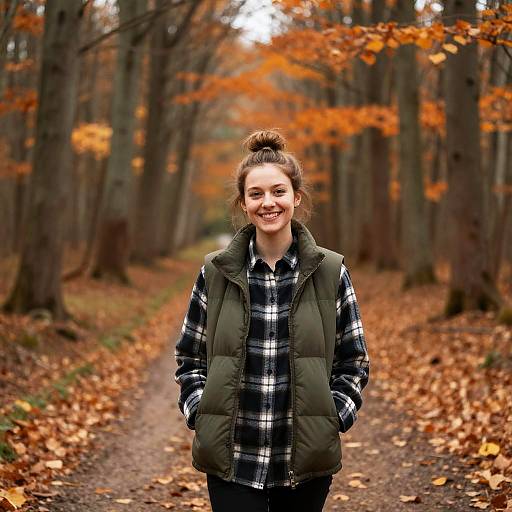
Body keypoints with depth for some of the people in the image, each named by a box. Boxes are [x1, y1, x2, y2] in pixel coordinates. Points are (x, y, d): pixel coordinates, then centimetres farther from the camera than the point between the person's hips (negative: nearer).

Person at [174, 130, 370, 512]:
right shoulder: (216, 272, 1)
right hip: (232, 461, 0)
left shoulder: (330, 272, 0)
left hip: (305, 463, 1)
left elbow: (355, 362, 6)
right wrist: (200, 415, -4)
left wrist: (332, 418, -6)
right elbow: (189, 357, 9)